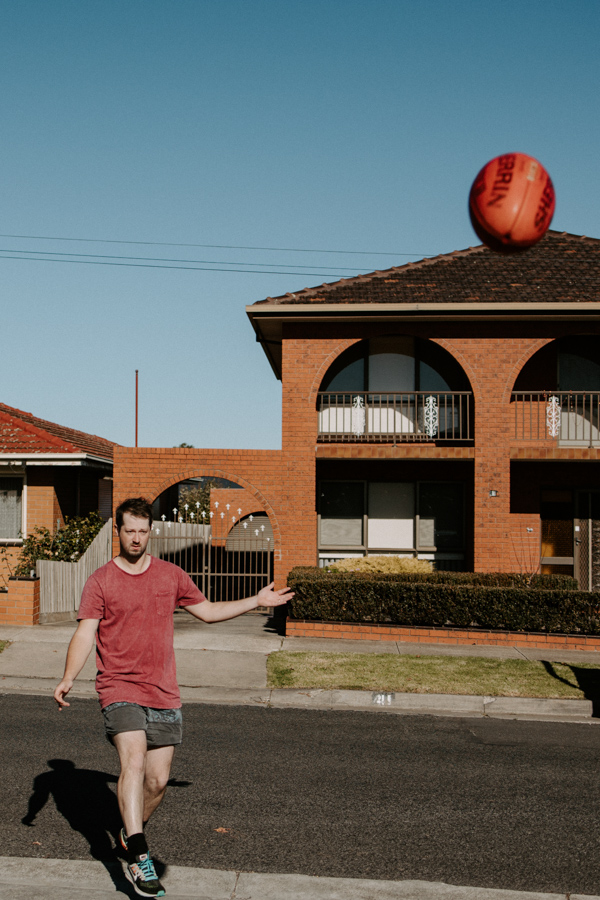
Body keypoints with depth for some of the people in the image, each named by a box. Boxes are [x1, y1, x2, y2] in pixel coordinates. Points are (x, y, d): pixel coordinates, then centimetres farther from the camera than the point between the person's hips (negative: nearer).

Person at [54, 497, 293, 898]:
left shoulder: (171, 575, 9)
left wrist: (257, 601, 18)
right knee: (133, 763, -23)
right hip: (120, 688, -3)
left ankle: (131, 833, 33)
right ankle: (139, 859, -21)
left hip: (164, 693, 4)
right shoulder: (101, 580, -1)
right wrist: (68, 679, -21)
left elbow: (207, 611, 21)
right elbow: (85, 634, -6)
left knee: (158, 781, 6)